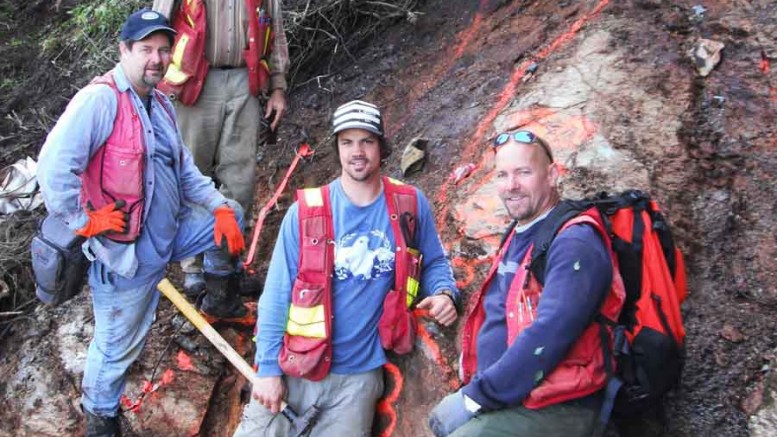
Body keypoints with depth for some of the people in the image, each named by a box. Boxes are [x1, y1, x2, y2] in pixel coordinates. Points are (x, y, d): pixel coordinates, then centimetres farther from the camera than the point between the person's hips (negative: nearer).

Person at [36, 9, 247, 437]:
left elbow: (184, 170, 14)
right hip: (126, 250, -8)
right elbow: (54, 167, -29)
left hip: (171, 232, 8)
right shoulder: (101, 99, -20)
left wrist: (220, 207, 3)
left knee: (230, 215, 15)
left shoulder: (160, 104, 9)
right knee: (117, 345, 5)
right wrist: (82, 221, -22)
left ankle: (222, 292, 37)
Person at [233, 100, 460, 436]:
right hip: (294, 368, 0)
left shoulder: (410, 205, -3)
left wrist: (444, 293, -10)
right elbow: (276, 294, -5)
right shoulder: (306, 211, -7)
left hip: (358, 375, 1)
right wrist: (268, 368, -8)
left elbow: (433, 262, 11)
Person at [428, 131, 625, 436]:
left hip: (553, 407, -9)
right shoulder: (520, 236, 14)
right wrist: (476, 385, 10)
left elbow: (549, 334, -27)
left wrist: (481, 393, -20)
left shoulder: (574, 242, -17)